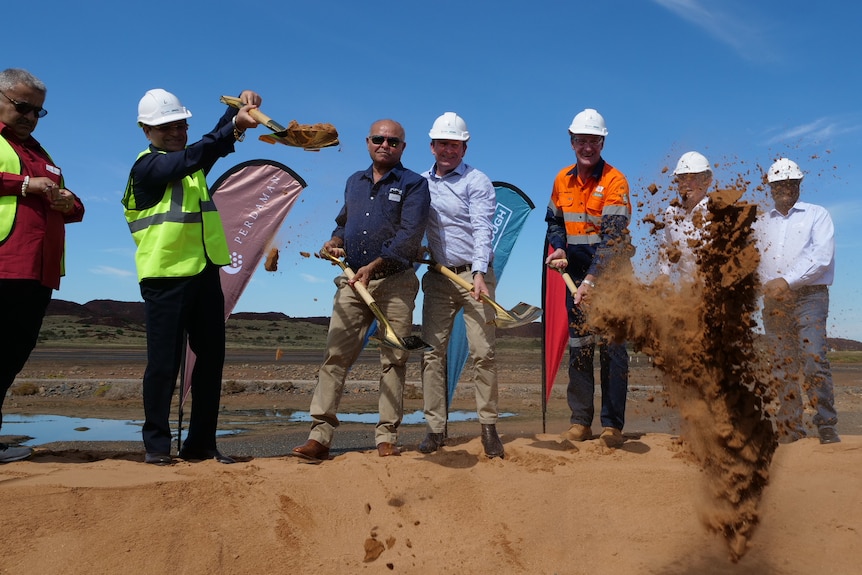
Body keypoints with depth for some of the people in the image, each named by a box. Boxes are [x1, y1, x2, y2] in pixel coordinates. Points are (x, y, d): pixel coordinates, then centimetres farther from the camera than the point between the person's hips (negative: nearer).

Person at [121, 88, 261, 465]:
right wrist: (234, 127, -35)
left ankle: (200, 444, 14)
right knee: (164, 363, -2)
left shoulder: (191, 164, 16)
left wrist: (240, 106, -16)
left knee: (211, 359, 6)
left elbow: (217, 141, 2)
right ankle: (157, 444, 10)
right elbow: (191, 158, -25)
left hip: (205, 273, 7)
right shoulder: (147, 166, -7)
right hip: (165, 277, -7)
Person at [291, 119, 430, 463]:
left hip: (395, 283, -4)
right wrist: (335, 241, 6)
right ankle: (320, 436, -2)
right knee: (335, 356, -3)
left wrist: (373, 266, -18)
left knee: (393, 360, -1)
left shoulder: (413, 184, 1)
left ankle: (387, 438, 6)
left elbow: (409, 236, -11)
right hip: (352, 280, 4)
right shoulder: (355, 182, 19)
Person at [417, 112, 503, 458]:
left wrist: (479, 272, -25)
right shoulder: (420, 183, 14)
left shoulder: (476, 182, -1)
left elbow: (482, 229, -13)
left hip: (473, 275, -4)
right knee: (432, 352, 1)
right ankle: (435, 428, 8)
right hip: (436, 277, 4)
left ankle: (488, 426, 5)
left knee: (482, 351, -6)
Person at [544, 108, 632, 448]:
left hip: (610, 272, -5)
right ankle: (580, 421, 14)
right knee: (578, 345, 6)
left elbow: (613, 236, -21)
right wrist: (559, 248, -1)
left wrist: (592, 279, -29)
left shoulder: (614, 181, -12)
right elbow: (554, 221, 20)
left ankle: (612, 424, 4)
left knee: (612, 346, -4)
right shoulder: (562, 180, 7)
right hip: (577, 272, 5)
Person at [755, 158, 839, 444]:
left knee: (814, 359, -15)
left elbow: (822, 255, -8)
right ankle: (790, 431, 7)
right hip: (773, 301, 4)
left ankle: (827, 427, -7)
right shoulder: (761, 223, 20)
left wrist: (788, 280, -17)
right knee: (782, 367, 2)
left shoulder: (817, 215, 7)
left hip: (809, 295, -4)